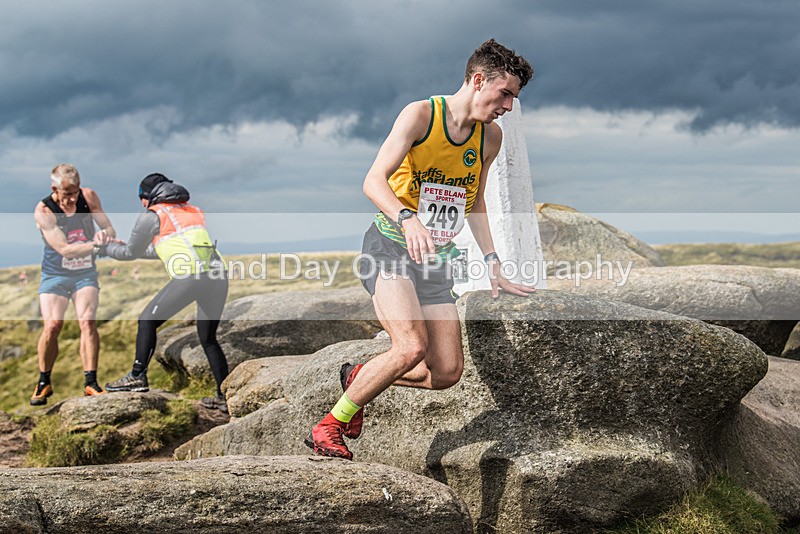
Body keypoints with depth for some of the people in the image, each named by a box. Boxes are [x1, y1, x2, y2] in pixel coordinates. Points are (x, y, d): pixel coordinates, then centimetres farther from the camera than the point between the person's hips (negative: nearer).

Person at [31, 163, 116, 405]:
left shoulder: (88, 197, -8)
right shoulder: (43, 211, -19)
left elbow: (110, 230, -4)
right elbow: (65, 250, -26)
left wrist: (104, 234, -29)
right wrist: (97, 245, -40)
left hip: (85, 272, 2)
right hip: (55, 274, -2)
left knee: (87, 321, -18)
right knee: (52, 325, -15)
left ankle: (90, 382, -13)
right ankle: (43, 383, 5)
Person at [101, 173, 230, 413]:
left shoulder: (152, 215, 10)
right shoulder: (193, 211, 29)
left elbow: (131, 253, 18)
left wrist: (104, 248, 37)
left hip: (190, 276, -6)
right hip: (218, 275, 6)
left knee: (147, 321, 11)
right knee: (208, 338, 17)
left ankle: (138, 377, 8)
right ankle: (225, 396, 15)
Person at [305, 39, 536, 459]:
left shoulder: (490, 137, 9)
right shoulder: (420, 114, -10)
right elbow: (373, 181, -19)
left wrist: (492, 265, 17)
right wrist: (407, 219, -38)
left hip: (435, 259, 7)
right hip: (391, 246, -6)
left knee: (447, 372, -3)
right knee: (412, 348, -27)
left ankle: (357, 376, 23)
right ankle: (328, 427, -10)